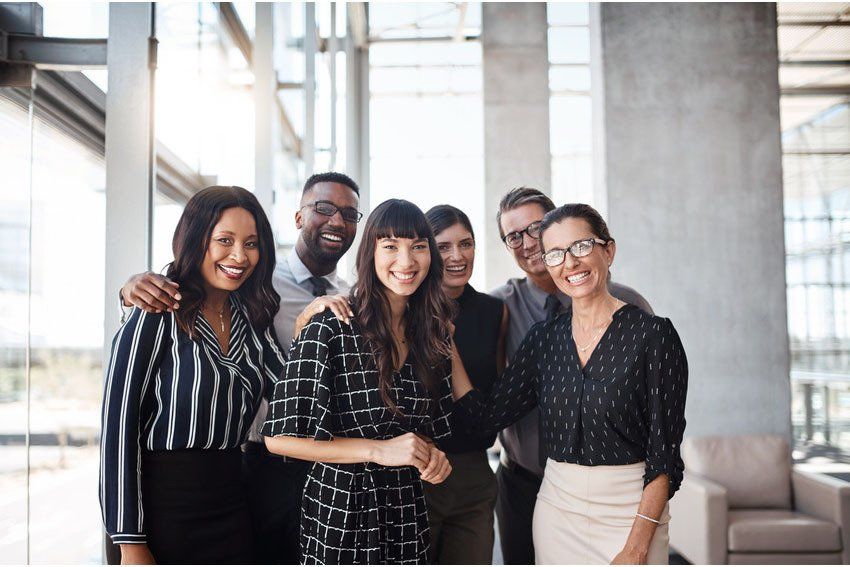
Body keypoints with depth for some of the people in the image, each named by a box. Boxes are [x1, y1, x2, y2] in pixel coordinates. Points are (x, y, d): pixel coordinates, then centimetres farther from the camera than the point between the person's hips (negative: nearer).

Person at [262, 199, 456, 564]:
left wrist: (431, 454, -5)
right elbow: (281, 436, -17)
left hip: (408, 515, 6)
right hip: (339, 511, -5)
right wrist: (379, 450, -20)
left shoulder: (432, 333, 4)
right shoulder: (331, 326, -14)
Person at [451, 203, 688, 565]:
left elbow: (664, 454, -12)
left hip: (630, 514, -4)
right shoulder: (542, 338, 5)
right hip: (557, 510, 4)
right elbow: (490, 414, 0)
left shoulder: (652, 333, -10)